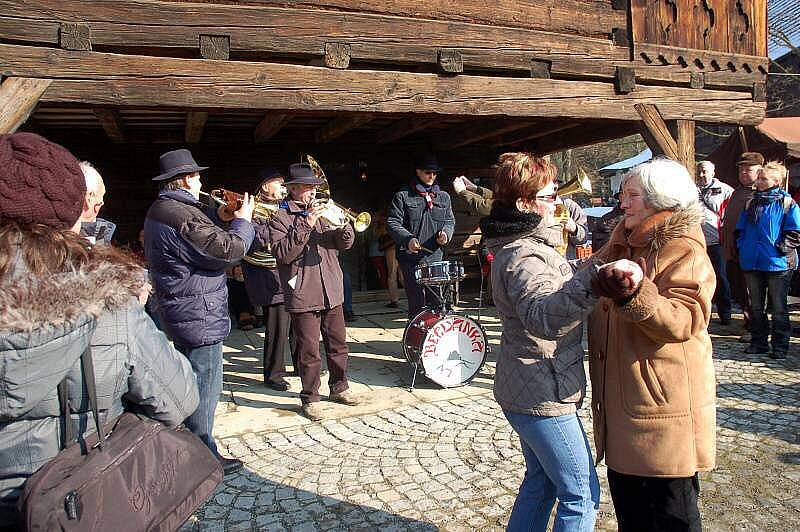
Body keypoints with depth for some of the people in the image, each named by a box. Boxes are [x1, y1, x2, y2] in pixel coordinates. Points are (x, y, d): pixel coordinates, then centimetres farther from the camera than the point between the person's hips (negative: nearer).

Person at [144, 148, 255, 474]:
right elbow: (230, 250, -24)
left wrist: (219, 217, 9)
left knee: (191, 383, 23)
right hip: (199, 317, -11)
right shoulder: (182, 215, -23)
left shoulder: (160, 211, 12)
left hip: (179, 313, 11)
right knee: (204, 388, 0)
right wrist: (242, 221, -8)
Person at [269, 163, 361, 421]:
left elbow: (345, 243, 11)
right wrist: (306, 226, -23)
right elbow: (282, 253, -17)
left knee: (338, 344, 14)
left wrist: (343, 225, -10)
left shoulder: (322, 212, 15)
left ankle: (339, 387, 31)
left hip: (332, 292, 6)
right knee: (309, 351, 1)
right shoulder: (281, 217, -3)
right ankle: (310, 399, 15)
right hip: (302, 296, -5)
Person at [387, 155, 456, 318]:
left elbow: (450, 221, 20)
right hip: (411, 257, -3)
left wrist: (446, 232, -3)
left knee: (437, 299, 2)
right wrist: (407, 239, -18)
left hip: (435, 256, 3)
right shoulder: (403, 196, 2)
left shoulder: (443, 197, 15)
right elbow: (392, 222, -3)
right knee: (416, 301, -1)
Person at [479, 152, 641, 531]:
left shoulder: (517, 246, 9)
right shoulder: (526, 257, -24)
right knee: (582, 495, 4)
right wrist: (594, 282, -60)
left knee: (541, 481, 24)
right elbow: (543, 318, -46)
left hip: (525, 391, 10)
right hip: (544, 397, -10)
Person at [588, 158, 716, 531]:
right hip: (619, 401, 8)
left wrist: (634, 292, -39)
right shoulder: (621, 246, 13)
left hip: (664, 405, -8)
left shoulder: (685, 252, -11)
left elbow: (685, 321, -26)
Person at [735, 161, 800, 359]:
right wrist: (742, 246, 5)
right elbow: (740, 229, 17)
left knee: (779, 308, 4)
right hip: (752, 263, 5)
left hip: (777, 263, -5)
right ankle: (759, 342, 22)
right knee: (756, 307, 12)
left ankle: (780, 346, 14)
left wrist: (781, 248, -14)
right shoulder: (751, 203, 11)